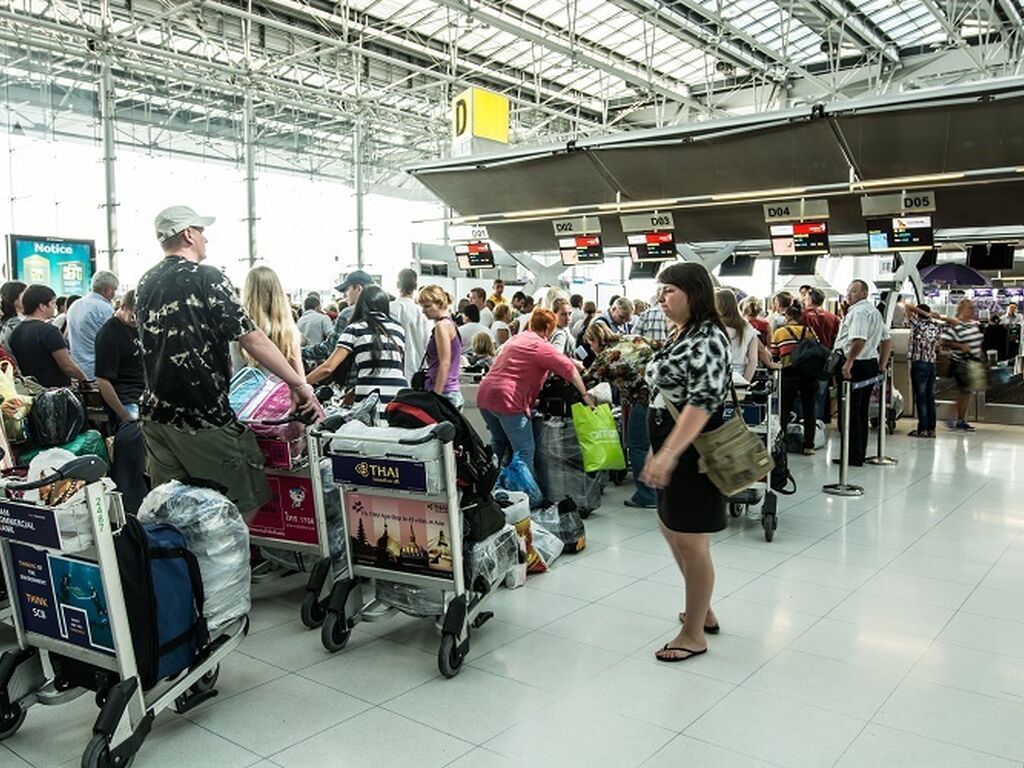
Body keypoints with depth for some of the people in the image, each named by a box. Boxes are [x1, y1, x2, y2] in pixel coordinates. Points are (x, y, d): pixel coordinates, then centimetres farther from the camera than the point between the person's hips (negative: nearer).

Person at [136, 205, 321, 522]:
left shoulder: (144, 285, 10)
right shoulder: (207, 278, -10)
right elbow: (253, 339, -14)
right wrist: (299, 385, -10)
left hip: (155, 416, 7)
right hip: (204, 419, -7)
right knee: (247, 500, 4)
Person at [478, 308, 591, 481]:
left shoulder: (517, 339, 23)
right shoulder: (540, 346, -5)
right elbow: (569, 369, -11)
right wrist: (584, 394, -3)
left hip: (484, 395, 9)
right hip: (508, 400, -9)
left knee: (499, 443, 24)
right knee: (525, 450, -2)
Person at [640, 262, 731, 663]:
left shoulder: (708, 338, -17)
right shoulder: (684, 336, 14)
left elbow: (703, 401, -26)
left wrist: (669, 453, -31)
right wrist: (656, 451, 21)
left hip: (692, 452, -11)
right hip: (671, 450, 11)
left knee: (690, 541, 0)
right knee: (671, 528, 20)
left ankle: (694, 634, 15)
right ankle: (703, 611, 37)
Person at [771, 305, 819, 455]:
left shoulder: (779, 333, 1)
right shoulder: (810, 331, 6)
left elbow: (774, 357, 0)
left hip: (789, 374, -2)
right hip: (809, 374, 2)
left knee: (784, 410, 9)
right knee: (809, 410, 10)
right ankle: (808, 446, 13)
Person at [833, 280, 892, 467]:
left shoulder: (858, 311, -14)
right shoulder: (874, 311, 18)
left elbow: (859, 340, -28)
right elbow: (887, 340, 22)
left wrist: (848, 363, -26)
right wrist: (882, 365, 23)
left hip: (855, 366, -10)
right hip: (871, 364, 10)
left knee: (850, 412, -5)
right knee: (861, 412, 15)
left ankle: (853, 456, -2)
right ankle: (859, 454, 21)